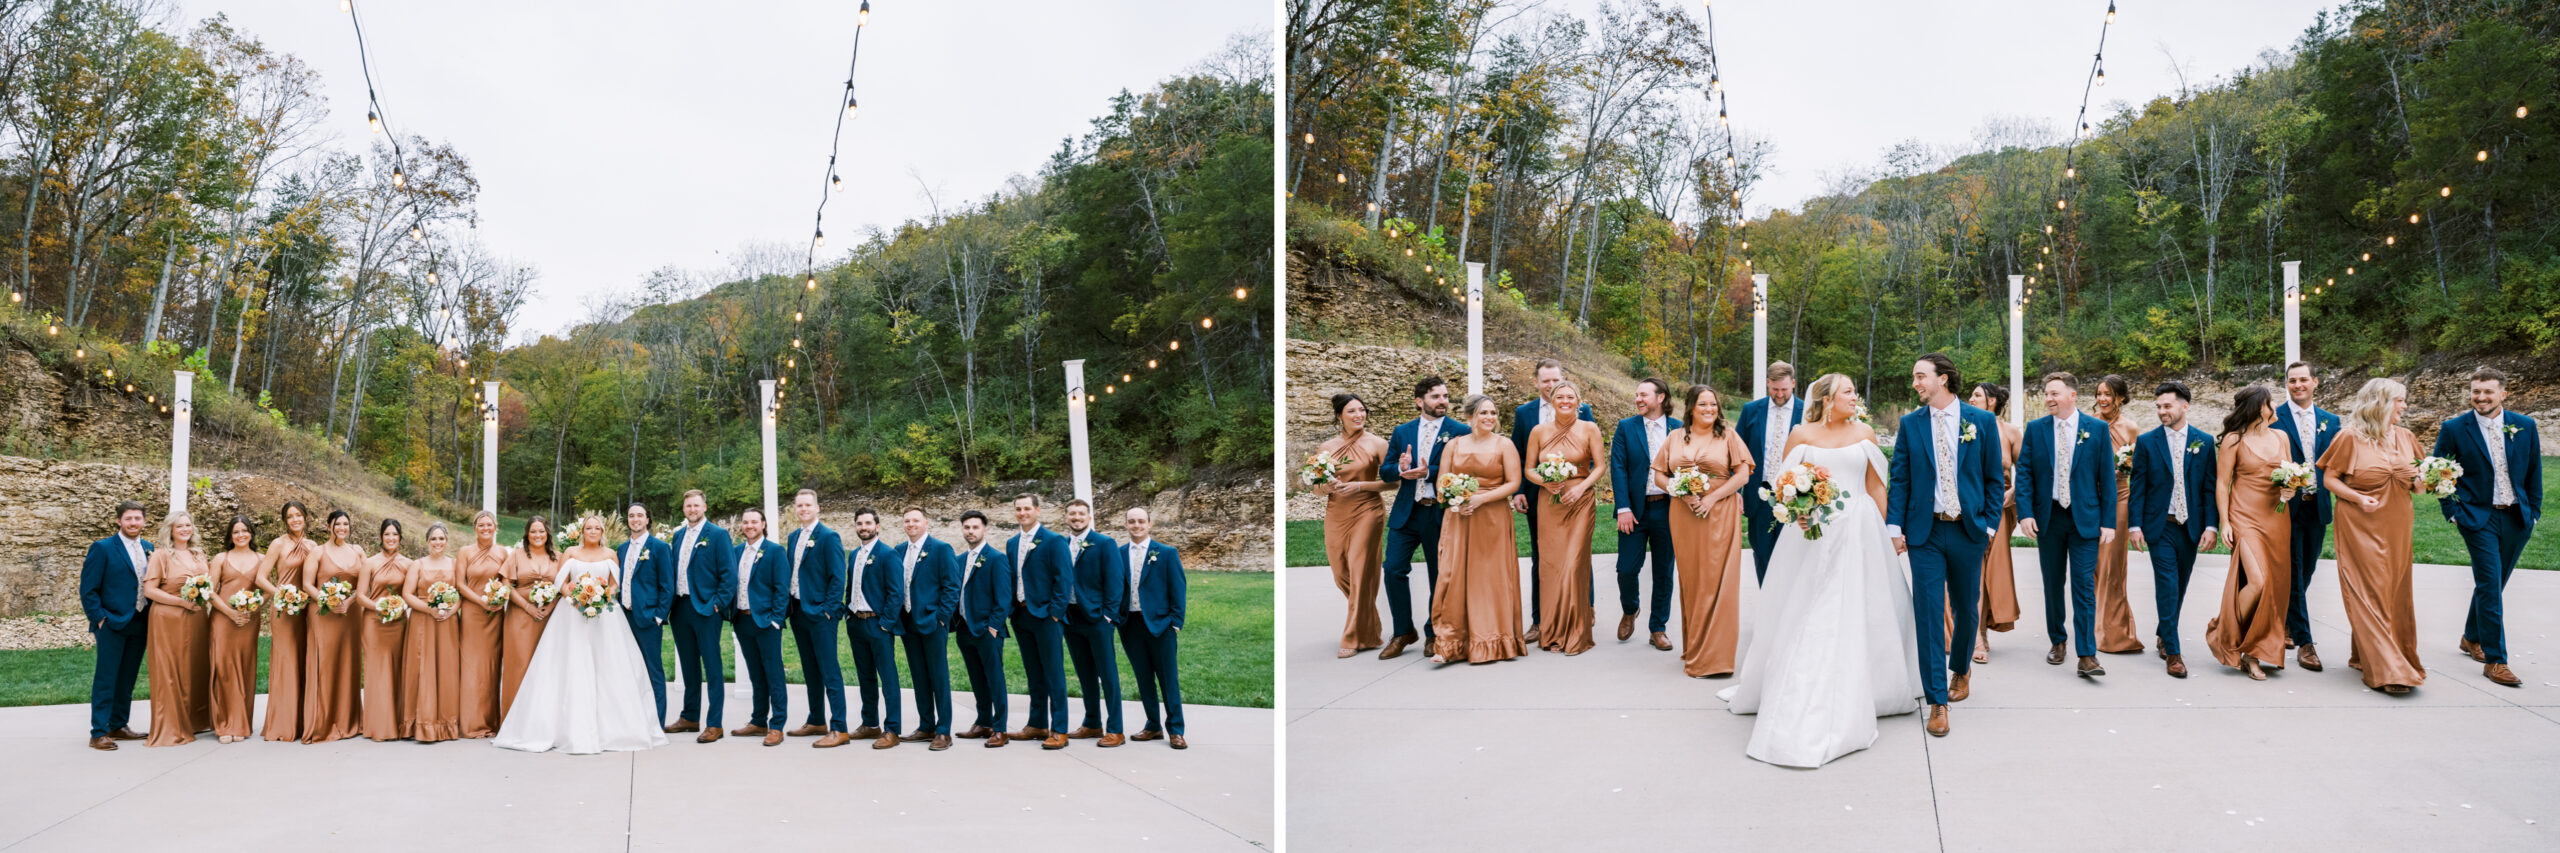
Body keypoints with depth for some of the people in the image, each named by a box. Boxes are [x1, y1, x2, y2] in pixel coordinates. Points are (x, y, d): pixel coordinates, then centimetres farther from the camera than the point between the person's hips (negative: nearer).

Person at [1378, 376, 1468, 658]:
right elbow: (1384, 471, 7)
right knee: (1394, 569, -5)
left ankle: (1433, 634, 24)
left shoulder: (1460, 431, -2)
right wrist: (1401, 468, -14)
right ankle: (1403, 632, 10)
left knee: (1439, 575, 8)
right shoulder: (1402, 431, 9)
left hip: (1440, 513, -3)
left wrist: (1429, 473, -22)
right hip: (1406, 513, 3)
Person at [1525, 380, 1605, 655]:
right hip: (1548, 502, 2)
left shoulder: (1589, 429, 1)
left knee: (1574, 563, -8)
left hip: (1580, 501, -2)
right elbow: (1528, 469, 8)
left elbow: (1599, 467, 1)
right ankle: (1552, 632, 9)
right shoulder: (1539, 431, 5)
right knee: (1550, 564, 0)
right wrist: (1546, 482, -11)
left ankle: (1575, 634, 2)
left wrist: (1581, 488, -14)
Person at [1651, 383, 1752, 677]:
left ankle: (1714, 656, 2)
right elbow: (1658, 476, 10)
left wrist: (1713, 497, -13)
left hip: (1720, 515, -2)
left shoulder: (1728, 436, 4)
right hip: (1683, 516, 2)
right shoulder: (1675, 438, 10)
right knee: (1690, 582, 6)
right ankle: (1693, 650, 16)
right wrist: (1682, 493, -8)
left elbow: (1743, 474, -2)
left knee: (1717, 583, -4)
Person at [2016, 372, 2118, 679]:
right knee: (2053, 585, 11)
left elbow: (2107, 478, 1)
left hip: (2085, 519, -2)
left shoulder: (2098, 430, 1)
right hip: (2047, 518, 2)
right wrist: (2025, 513, -10)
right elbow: (2024, 474, 2)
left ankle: (2087, 656, -5)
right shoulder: (2035, 429, 5)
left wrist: (2109, 522, -5)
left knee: (2084, 586, -6)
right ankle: (2057, 642, 26)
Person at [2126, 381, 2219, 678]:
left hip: (2191, 527, 2)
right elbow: (2137, 487, 1)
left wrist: (2212, 526, -4)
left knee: (2179, 587, 11)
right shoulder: (2146, 442, 1)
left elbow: (2210, 487, 3)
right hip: (2160, 527, -2)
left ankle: (2163, 635, 30)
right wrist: (2135, 525, -5)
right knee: (2167, 587, -7)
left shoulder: (2204, 441, 4)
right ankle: (2172, 652, -4)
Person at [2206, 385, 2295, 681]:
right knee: (2258, 581, -19)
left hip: (2277, 519, 6)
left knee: (2275, 587, 2)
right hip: (2246, 519, -6)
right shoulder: (2234, 440, -3)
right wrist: (2224, 522, -9)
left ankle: (2255, 653, 10)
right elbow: (2221, 484, -3)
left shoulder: (2280, 437, 13)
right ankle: (2224, 635, 1)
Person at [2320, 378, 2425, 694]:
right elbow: (2330, 478, -4)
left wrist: (2420, 483, -4)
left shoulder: (2406, 437, 9)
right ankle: (2385, 670, -5)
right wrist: (2358, 498, -18)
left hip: (2396, 526, 6)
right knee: (2370, 594, -7)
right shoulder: (2351, 437, -7)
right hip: (2361, 525, -6)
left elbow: (2416, 480, 18)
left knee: (2396, 593, 9)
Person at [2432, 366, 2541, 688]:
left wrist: (2534, 511, 7)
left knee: (2493, 584, 14)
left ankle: (2472, 638, 34)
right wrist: (2452, 511, -5)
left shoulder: (2525, 426, 3)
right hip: (2479, 517, -4)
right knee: (2490, 586, -8)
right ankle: (2495, 660, -4)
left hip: (2517, 517, 4)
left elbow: (2534, 472, 10)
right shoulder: (2454, 429, -6)